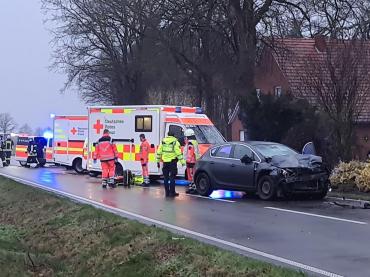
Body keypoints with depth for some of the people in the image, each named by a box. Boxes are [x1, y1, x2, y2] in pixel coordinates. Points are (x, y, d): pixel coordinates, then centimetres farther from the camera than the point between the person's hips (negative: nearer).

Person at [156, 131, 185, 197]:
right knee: (172, 177, 0)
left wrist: (158, 161, 16)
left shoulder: (163, 141, 8)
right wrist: (182, 161, -8)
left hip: (165, 162, 4)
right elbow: (178, 152, -11)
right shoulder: (175, 142, -5)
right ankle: (172, 192, 0)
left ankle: (167, 192, 11)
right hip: (172, 162, -4)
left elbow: (159, 152, 9)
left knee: (166, 178, 10)